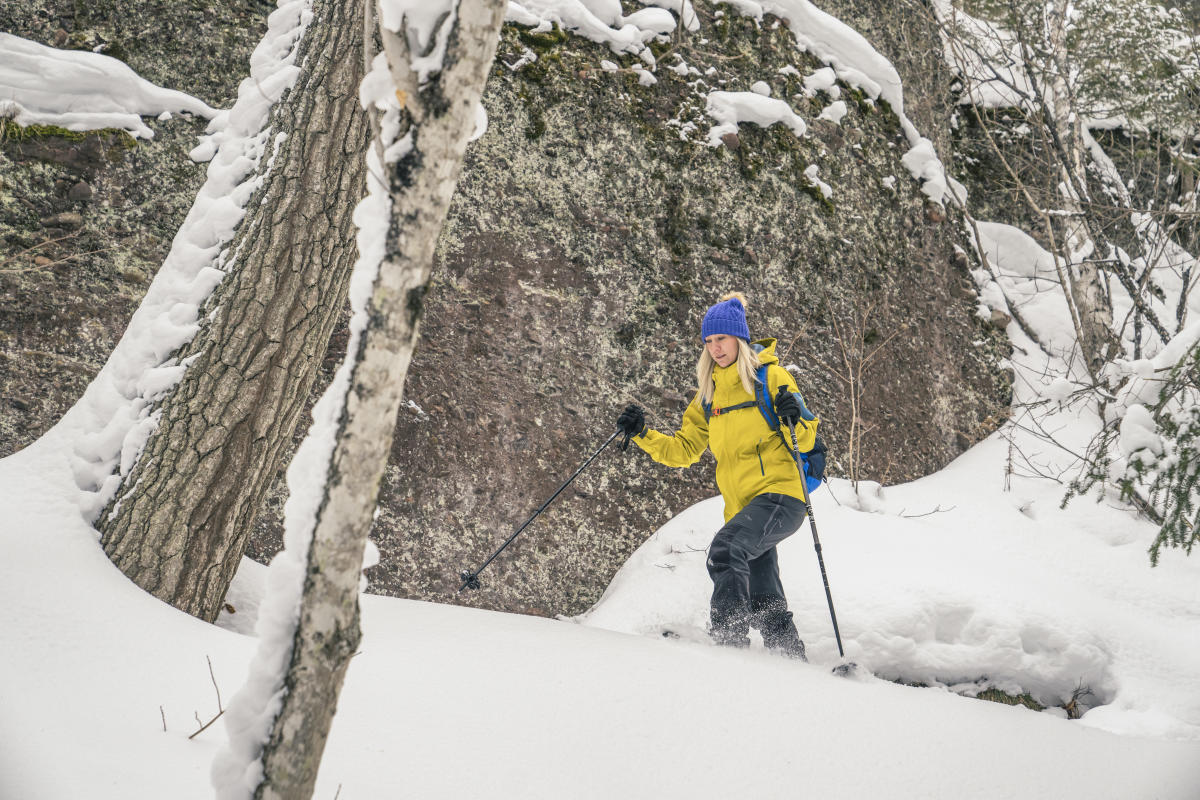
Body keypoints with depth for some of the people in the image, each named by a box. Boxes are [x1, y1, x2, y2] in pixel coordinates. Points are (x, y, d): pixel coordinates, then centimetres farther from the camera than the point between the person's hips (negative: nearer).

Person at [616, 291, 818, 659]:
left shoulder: (770, 376, -1)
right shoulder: (709, 393, 16)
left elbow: (805, 441, -3)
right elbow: (684, 449, 15)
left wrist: (794, 419, -25)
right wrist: (642, 434, 0)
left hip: (780, 494, -7)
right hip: (742, 505, 7)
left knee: (726, 548, -31)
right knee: (765, 605, 10)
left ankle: (730, 641, -31)